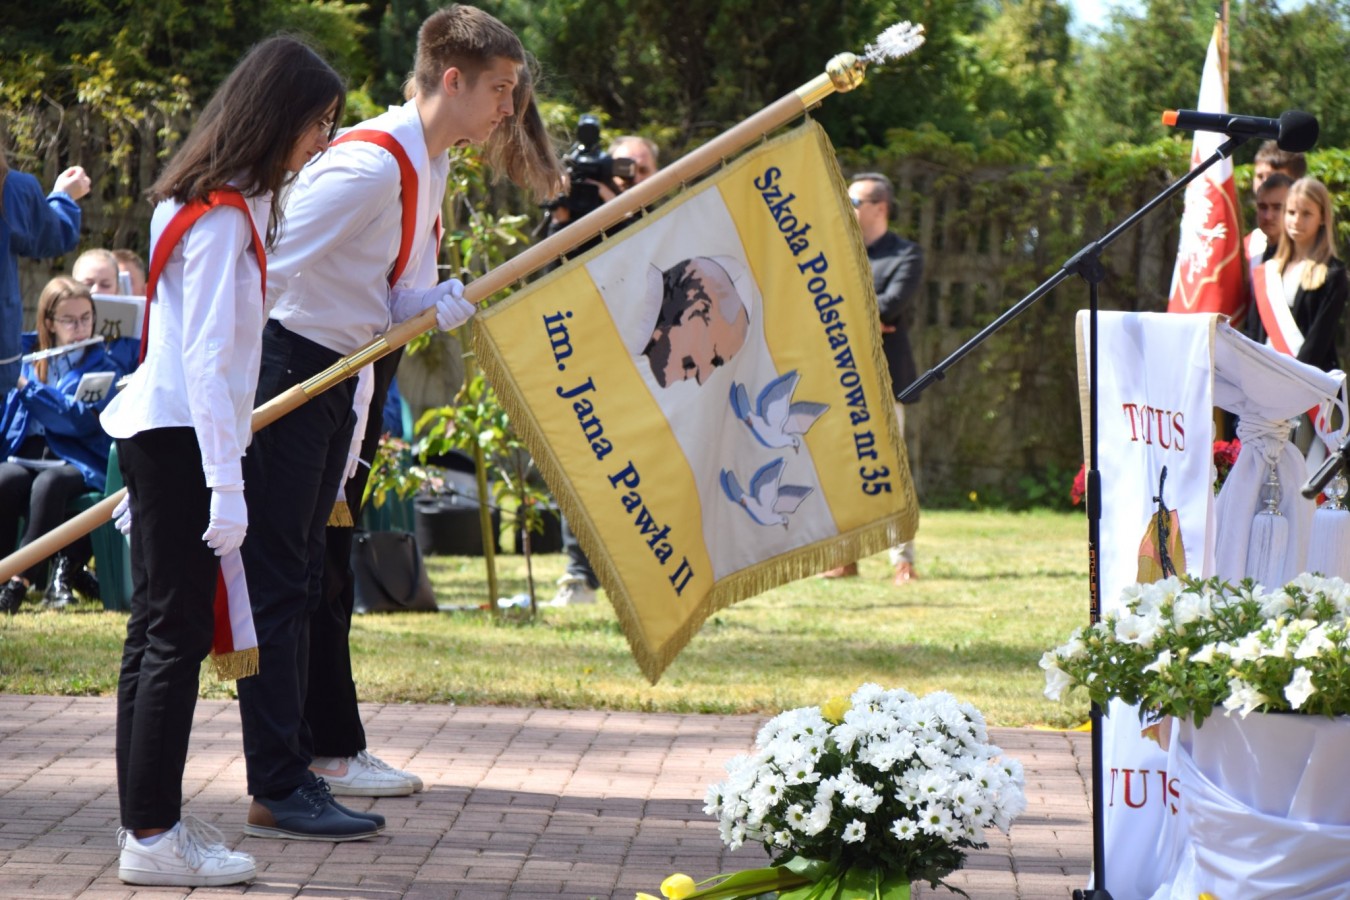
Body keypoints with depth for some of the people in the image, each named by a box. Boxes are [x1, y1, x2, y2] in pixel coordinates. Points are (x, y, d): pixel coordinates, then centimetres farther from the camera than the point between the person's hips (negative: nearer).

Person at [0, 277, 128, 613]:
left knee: (49, 483, -37)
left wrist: (28, 387, -15)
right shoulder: (29, 362, 16)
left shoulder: (103, 369, 7)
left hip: (76, 463, -2)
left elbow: (83, 420, -11)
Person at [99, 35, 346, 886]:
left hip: (157, 435, 10)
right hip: (179, 440, -10)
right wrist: (226, 485, -22)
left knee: (159, 631, 12)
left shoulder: (226, 203, 14)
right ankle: (152, 838, -7)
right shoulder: (223, 216, -16)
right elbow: (206, 360, -20)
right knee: (177, 633, -8)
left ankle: (150, 817, 18)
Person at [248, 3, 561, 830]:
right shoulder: (373, 164, -21)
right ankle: (278, 791, -7)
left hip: (336, 379, 10)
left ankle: (326, 752, 28)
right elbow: (269, 264, -25)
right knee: (279, 580, -8)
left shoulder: (430, 166, 10)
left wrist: (444, 301, -15)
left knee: (309, 576, 18)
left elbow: (398, 295, 9)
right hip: (284, 370, -10)